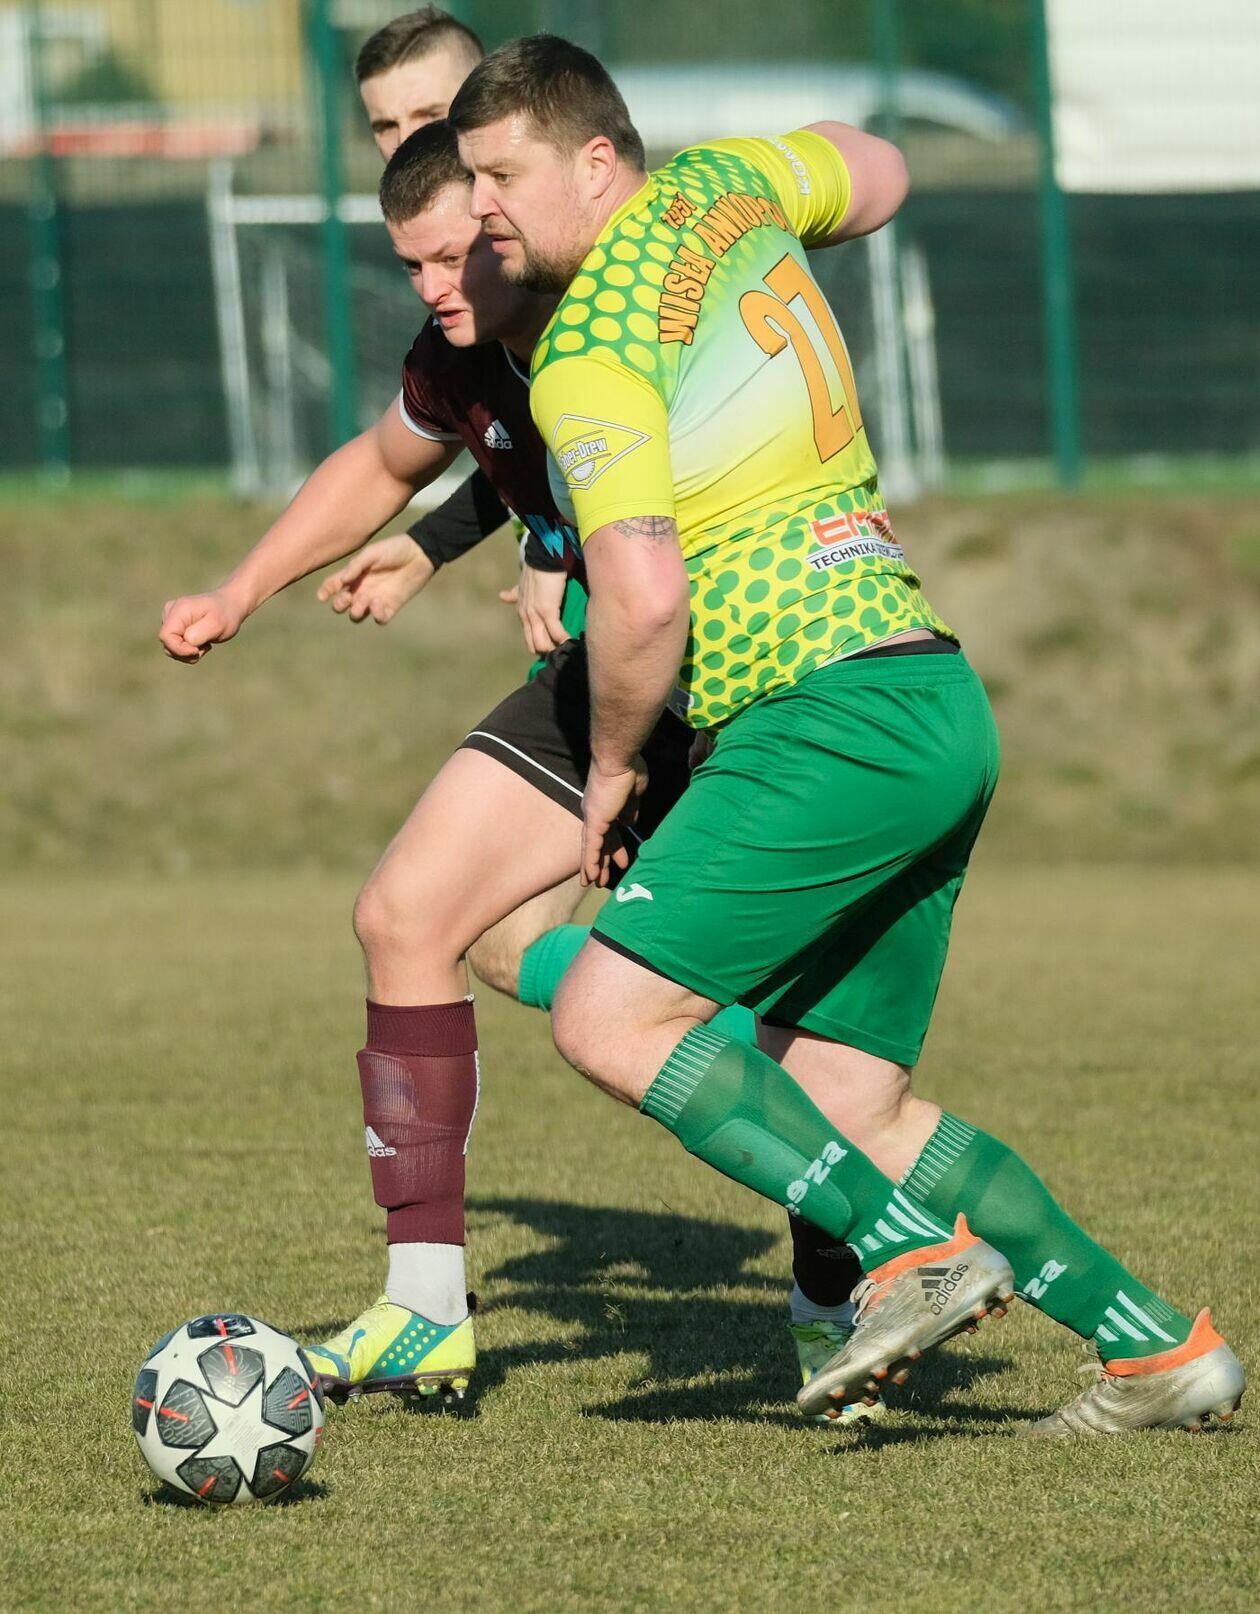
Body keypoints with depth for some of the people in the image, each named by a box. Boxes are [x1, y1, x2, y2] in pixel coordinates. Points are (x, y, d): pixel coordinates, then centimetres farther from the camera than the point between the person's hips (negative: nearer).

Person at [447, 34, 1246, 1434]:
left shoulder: (588, 349, -12)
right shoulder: (716, 189, 14)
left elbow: (643, 595, -22)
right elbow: (874, 175, 37)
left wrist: (614, 764, -4)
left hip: (834, 718, -10)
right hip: (938, 704, 10)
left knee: (608, 1022, -13)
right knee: (844, 1109, 11)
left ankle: (920, 1255, -15)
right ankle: (1157, 1348, 10)